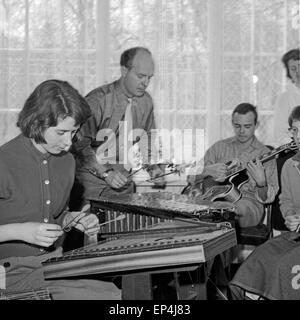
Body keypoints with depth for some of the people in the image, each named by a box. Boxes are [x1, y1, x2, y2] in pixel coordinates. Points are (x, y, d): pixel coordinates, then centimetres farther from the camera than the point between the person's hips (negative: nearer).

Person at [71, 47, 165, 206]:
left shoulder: (145, 101, 5)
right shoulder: (98, 100, -15)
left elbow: (147, 139, 16)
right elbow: (81, 144, -17)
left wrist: (153, 166, 0)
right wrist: (106, 173, -24)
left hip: (124, 181, 5)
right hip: (93, 183, -5)